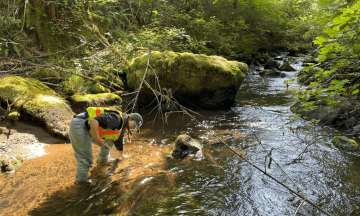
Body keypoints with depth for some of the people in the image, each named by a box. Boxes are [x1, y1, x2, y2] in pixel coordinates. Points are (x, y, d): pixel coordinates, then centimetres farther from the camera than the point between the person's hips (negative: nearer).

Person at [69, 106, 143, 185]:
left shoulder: (122, 129, 13)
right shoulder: (117, 119, -20)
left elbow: (119, 144, 31)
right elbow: (94, 120, -30)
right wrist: (98, 139, -26)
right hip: (79, 126, -10)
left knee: (108, 143, 17)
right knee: (86, 158, -7)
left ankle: (102, 159, 41)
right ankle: (81, 180, 13)